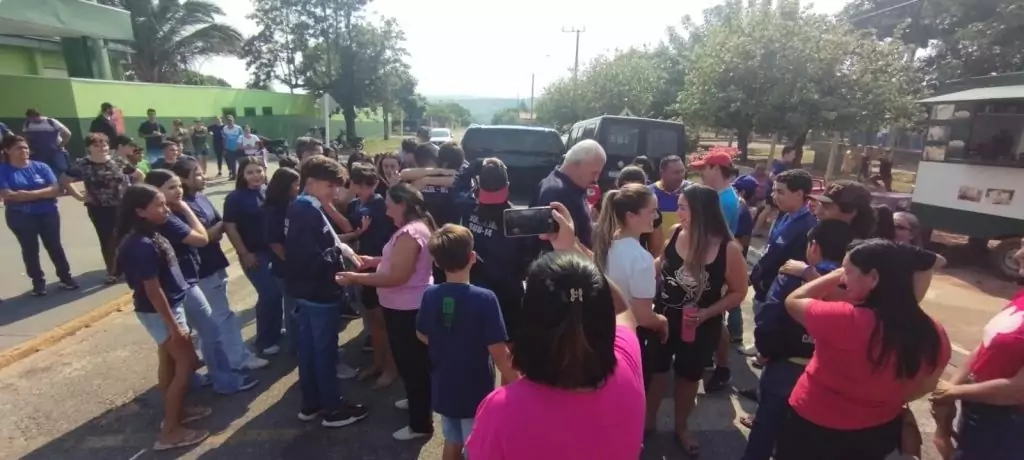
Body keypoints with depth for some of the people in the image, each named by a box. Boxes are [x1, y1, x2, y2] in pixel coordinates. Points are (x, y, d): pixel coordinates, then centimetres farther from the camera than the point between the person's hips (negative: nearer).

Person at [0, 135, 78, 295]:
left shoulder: (41, 167, 2)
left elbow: (56, 189, -6)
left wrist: (29, 194, -18)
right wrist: (43, 193, -14)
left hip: (47, 213, 1)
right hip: (20, 217, -1)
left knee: (54, 246, 7)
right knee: (30, 249, 7)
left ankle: (66, 277, 15)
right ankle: (38, 282, 14)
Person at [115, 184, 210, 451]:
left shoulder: (151, 236, 3)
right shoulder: (142, 245, -26)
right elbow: (152, 290, -24)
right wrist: (174, 325, -19)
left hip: (169, 307, 9)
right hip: (159, 312, -9)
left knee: (169, 362, 20)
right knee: (188, 363, 0)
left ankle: (176, 411, 36)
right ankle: (170, 431, 10)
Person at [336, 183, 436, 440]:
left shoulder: (409, 233, -25)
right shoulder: (418, 225, 8)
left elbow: (397, 276, -28)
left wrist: (355, 278, -22)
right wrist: (373, 261, 8)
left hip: (406, 309, -10)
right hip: (410, 306, 10)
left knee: (411, 363, 2)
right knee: (413, 361, 25)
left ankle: (420, 423, 17)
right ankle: (417, 400, 45)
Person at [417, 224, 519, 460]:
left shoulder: (430, 295, -10)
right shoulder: (484, 299, -26)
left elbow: (422, 335, 7)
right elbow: (498, 353, -24)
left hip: (443, 389, 5)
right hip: (476, 392, -5)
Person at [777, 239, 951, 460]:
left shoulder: (845, 319, -32)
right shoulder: (932, 335, -13)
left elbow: (792, 301, -14)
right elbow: (925, 385, 5)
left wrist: (836, 274, -7)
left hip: (814, 426, -5)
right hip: (878, 433, 5)